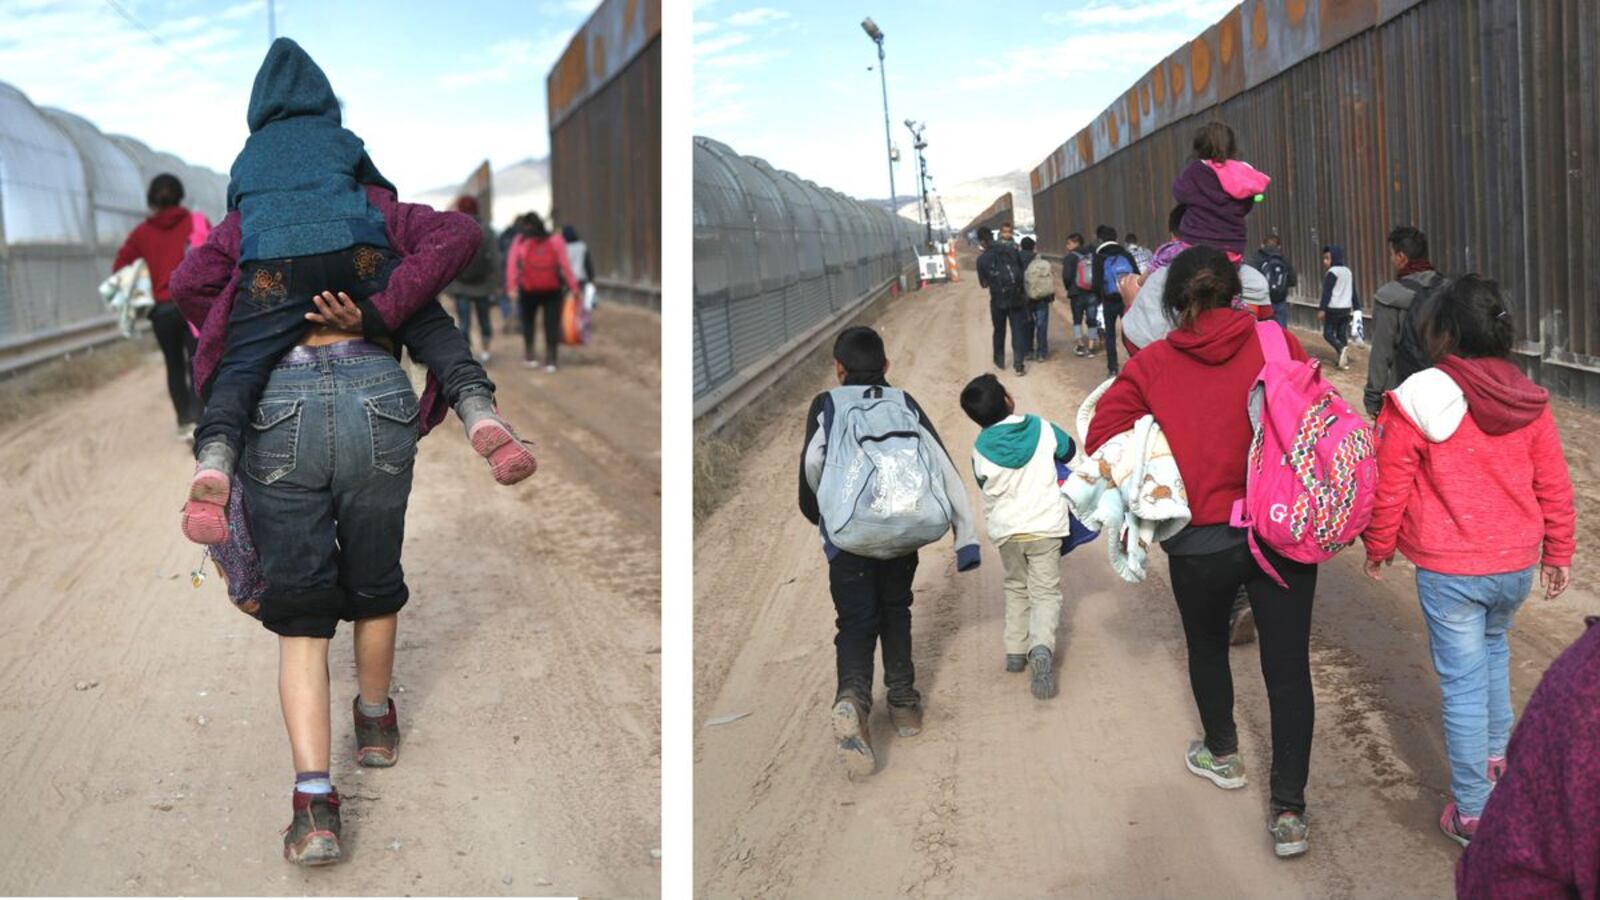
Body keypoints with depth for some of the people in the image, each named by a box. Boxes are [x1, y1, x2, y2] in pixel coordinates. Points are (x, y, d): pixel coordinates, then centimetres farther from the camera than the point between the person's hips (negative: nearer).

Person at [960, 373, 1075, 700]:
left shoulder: (980, 451, -8)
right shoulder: (1041, 428, -9)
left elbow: (988, 494, 5)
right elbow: (1072, 453, 6)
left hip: (1005, 530, 2)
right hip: (1045, 525, -1)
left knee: (1016, 587, 23)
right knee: (1046, 592, 1)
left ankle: (1015, 651, 19)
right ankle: (1041, 647, -23)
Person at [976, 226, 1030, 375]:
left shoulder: (982, 259, -9)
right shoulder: (1012, 250, -3)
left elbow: (983, 284, -2)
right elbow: (1022, 271, 2)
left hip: (998, 300, -1)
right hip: (1017, 298, 1)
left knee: (999, 331, 19)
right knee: (1018, 331, 5)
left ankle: (999, 361, 33)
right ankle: (1018, 365, 0)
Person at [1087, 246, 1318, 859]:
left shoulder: (1150, 366, -8)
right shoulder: (1279, 345, -6)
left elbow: (1101, 438, -10)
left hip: (1200, 542, 0)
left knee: (1207, 648, 26)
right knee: (1288, 667, 7)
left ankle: (1222, 756, 46)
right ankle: (1288, 812, 5)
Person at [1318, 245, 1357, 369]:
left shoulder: (1332, 273, -13)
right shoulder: (1348, 271, 12)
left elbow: (1327, 292, -17)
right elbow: (1353, 292, 17)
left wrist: (1322, 309, -17)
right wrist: (1356, 308, 22)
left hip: (1333, 309, -7)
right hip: (1346, 308, 7)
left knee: (1328, 333, -1)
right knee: (1342, 334, 10)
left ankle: (1341, 349, -26)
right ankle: (1344, 360, 8)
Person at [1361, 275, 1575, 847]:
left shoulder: (1416, 399, -15)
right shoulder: (1528, 401, -2)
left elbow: (1390, 485, -9)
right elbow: (1554, 484, 5)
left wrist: (1378, 546, 7)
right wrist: (1558, 552, 18)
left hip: (1448, 571, -5)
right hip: (1518, 563, 5)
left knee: (1463, 682, 4)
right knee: (1493, 645, 30)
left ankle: (1472, 812, 11)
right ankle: (1496, 757, 42)